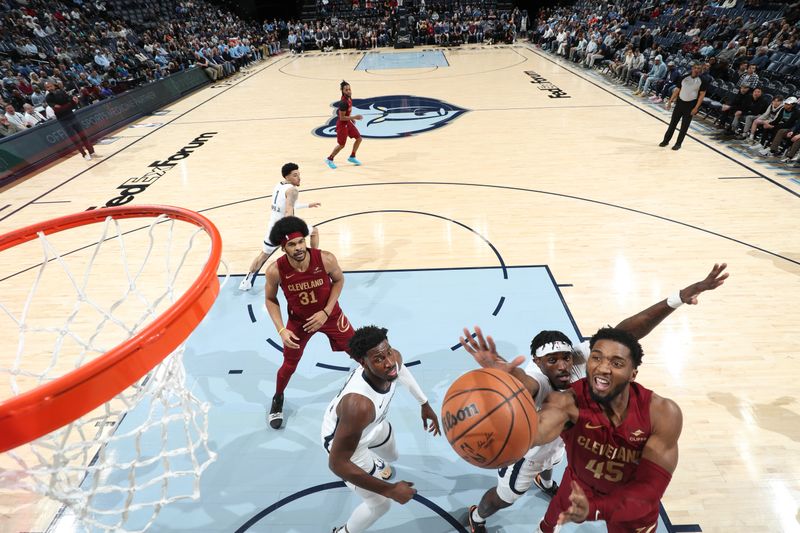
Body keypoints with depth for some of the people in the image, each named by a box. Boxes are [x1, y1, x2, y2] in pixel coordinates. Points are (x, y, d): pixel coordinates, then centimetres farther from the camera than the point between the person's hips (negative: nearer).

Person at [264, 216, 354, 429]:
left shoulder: (326, 259, -29)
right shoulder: (275, 270, -27)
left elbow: (339, 280, -8)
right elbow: (270, 299, -8)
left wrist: (326, 312, -16)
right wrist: (281, 330, -18)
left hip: (330, 315, 0)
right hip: (299, 321, 0)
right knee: (289, 365, 14)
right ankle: (277, 400, 46)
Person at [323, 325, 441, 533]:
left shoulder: (394, 358, -29)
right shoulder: (358, 405, -49)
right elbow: (337, 463, -38)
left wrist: (424, 403, 8)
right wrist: (390, 490, -33)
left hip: (372, 424, 6)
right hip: (344, 439, -6)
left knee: (392, 456, 34)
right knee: (380, 503, 7)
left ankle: (375, 465, 72)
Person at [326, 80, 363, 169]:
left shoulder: (349, 98, -1)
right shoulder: (343, 102, -28)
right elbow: (342, 118, -26)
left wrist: (352, 119, 17)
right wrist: (354, 117, -27)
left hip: (348, 122, 9)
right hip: (342, 125, -9)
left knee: (359, 138, 10)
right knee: (341, 145, 0)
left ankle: (352, 157, 26)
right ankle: (329, 159, 20)